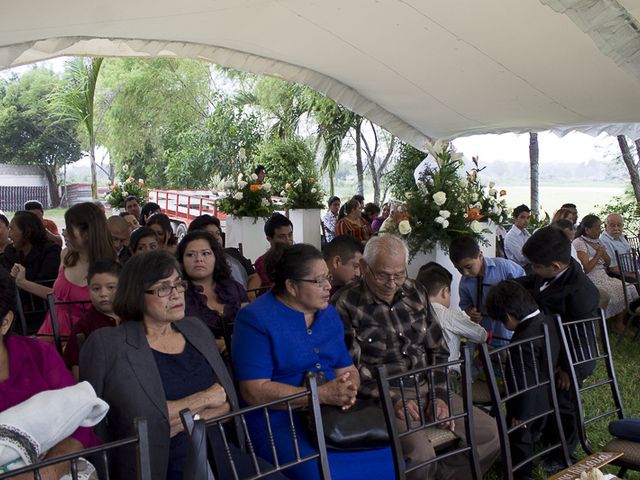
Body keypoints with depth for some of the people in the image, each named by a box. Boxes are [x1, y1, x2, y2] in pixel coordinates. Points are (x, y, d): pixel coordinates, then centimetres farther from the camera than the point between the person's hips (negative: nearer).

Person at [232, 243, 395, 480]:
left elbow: (348, 369, 14)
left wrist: (348, 389, -12)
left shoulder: (328, 314, 11)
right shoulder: (255, 319, -10)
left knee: (387, 459, -13)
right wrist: (322, 395, -23)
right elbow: (254, 392, -17)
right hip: (278, 421, -6)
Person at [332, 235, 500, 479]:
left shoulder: (415, 293, 9)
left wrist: (439, 395, 0)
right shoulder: (345, 304, -9)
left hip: (425, 388, 6)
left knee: (491, 433, -3)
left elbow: (438, 350, 13)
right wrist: (393, 400, -19)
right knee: (420, 451, -31)